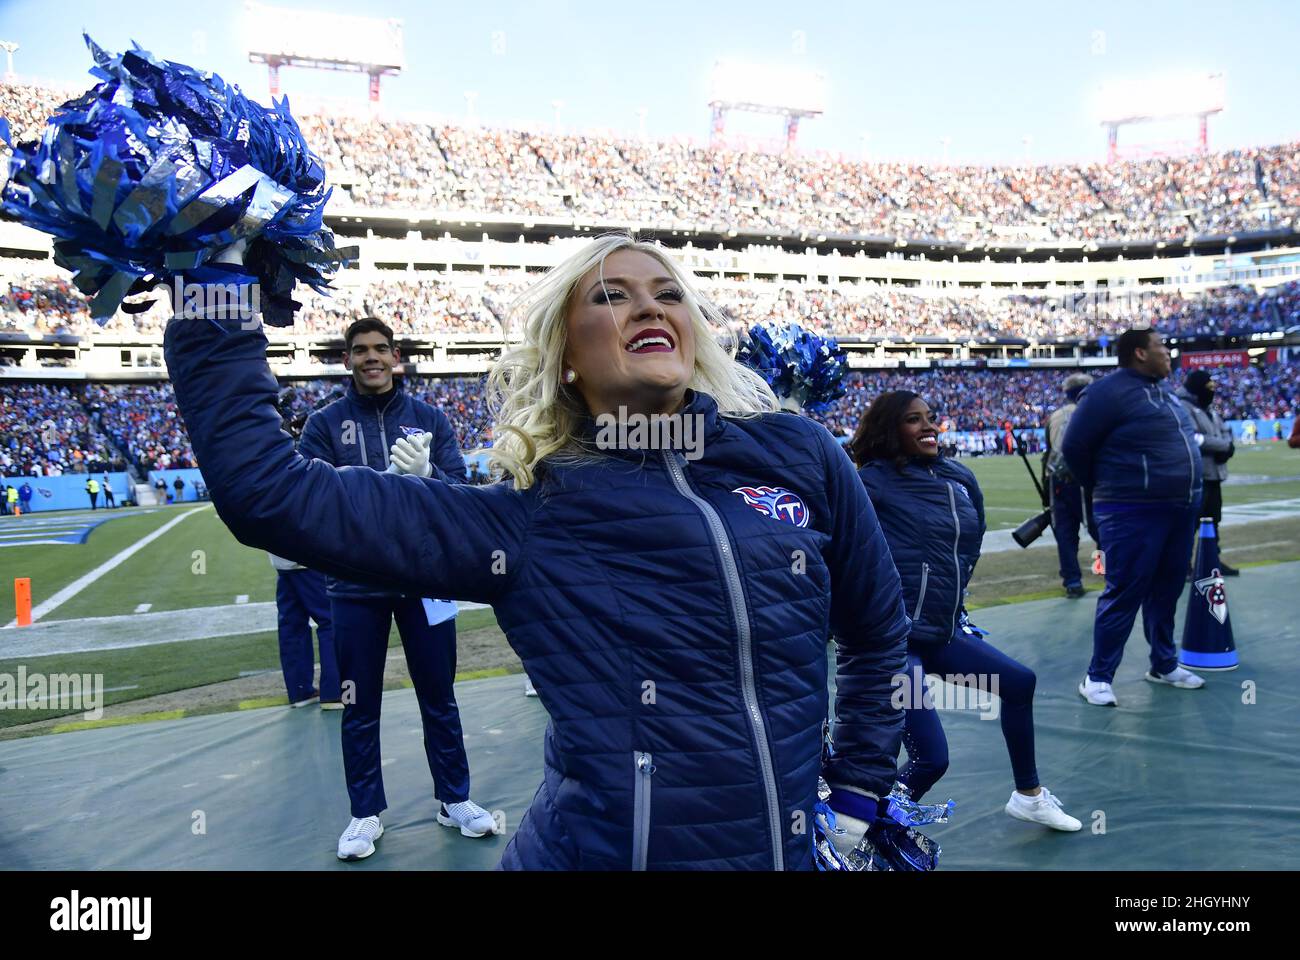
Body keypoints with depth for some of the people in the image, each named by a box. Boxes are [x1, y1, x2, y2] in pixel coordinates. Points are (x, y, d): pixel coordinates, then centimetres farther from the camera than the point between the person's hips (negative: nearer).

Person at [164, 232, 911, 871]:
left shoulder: (798, 456, -2)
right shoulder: (525, 518, -6)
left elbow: (878, 635, 12)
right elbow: (268, 491, -9)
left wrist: (860, 791, 10)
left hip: (791, 850, 2)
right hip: (594, 850, -1)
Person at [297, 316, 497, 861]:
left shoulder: (429, 418, 5)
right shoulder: (325, 423, 2)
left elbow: (459, 490, -2)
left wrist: (427, 476, -23)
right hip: (356, 585, -1)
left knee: (439, 697, 12)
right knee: (360, 707, 9)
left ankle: (455, 800, 27)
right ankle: (366, 813, 24)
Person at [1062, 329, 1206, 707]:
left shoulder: (1163, 390, 13)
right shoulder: (1110, 391, -14)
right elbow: (1074, 447, -13)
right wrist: (1108, 491, -1)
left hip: (1181, 509, 8)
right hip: (1135, 514, -8)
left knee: (1167, 590, 16)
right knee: (1124, 594, -5)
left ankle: (1164, 665, 30)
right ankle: (1098, 677, 3)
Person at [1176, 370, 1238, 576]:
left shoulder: (1208, 408, 17)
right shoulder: (1183, 407, -13)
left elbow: (1225, 430, 15)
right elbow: (1194, 438, -22)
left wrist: (1226, 447, -8)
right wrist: (1225, 445, -14)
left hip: (1213, 472, 10)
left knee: (1213, 518, 17)